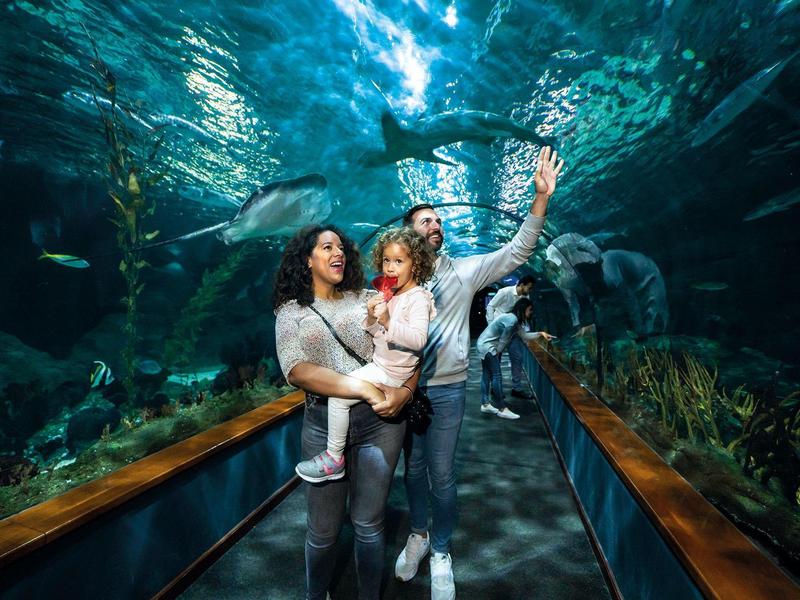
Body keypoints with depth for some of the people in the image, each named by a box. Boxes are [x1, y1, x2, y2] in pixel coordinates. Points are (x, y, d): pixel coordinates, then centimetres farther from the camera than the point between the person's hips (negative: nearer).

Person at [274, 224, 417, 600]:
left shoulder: (365, 299, 6)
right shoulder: (292, 311, 2)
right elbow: (296, 370, -15)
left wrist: (404, 391, -16)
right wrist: (365, 389, -23)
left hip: (380, 421, 1)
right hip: (324, 425, -1)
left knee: (368, 524, 13)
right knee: (324, 529, 13)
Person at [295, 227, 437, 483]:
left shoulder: (417, 298, -16)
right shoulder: (389, 295, 8)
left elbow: (418, 339, -29)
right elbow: (377, 335, 11)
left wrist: (387, 322, -39)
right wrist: (371, 319, -10)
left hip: (390, 373, -9)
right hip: (379, 364, 10)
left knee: (338, 394, -16)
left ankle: (334, 457, 0)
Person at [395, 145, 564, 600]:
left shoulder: (463, 271, -1)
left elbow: (516, 252, -6)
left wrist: (542, 197, -15)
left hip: (447, 389, -1)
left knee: (442, 473, 8)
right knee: (413, 467, 17)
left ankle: (440, 552, 32)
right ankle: (418, 535, 42)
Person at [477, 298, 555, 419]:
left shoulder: (516, 320, 11)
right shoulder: (512, 320, -21)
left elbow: (524, 335, 18)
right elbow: (504, 340, -16)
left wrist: (540, 333, 14)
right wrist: (497, 352, -4)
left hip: (484, 345, 11)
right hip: (487, 346, -11)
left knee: (487, 374, 14)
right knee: (497, 376, -6)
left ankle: (485, 404, 21)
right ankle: (502, 409, 0)